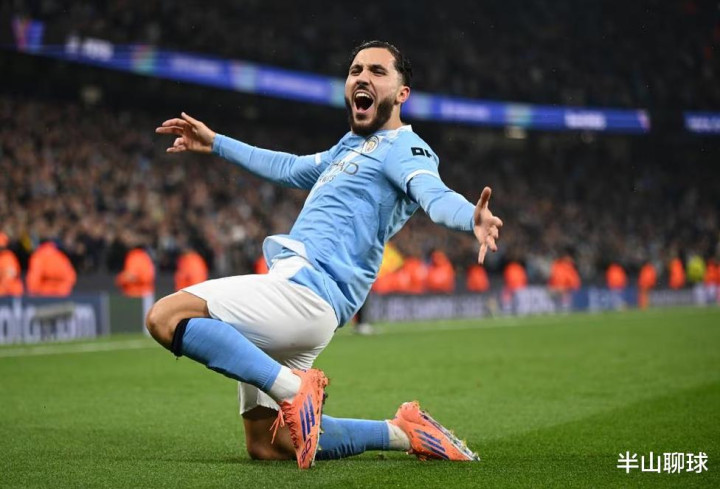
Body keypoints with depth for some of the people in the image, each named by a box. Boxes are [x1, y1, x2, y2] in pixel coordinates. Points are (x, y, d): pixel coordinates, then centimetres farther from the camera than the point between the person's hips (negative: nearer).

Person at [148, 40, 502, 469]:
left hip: (305, 289, -10)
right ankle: (404, 432, 12)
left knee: (165, 317, -24)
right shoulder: (352, 145, 26)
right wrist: (214, 143, 50)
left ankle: (295, 389, -22)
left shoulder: (401, 148, -3)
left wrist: (472, 218, -48)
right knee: (266, 446, 9)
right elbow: (290, 169, 43)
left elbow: (435, 195, -24)